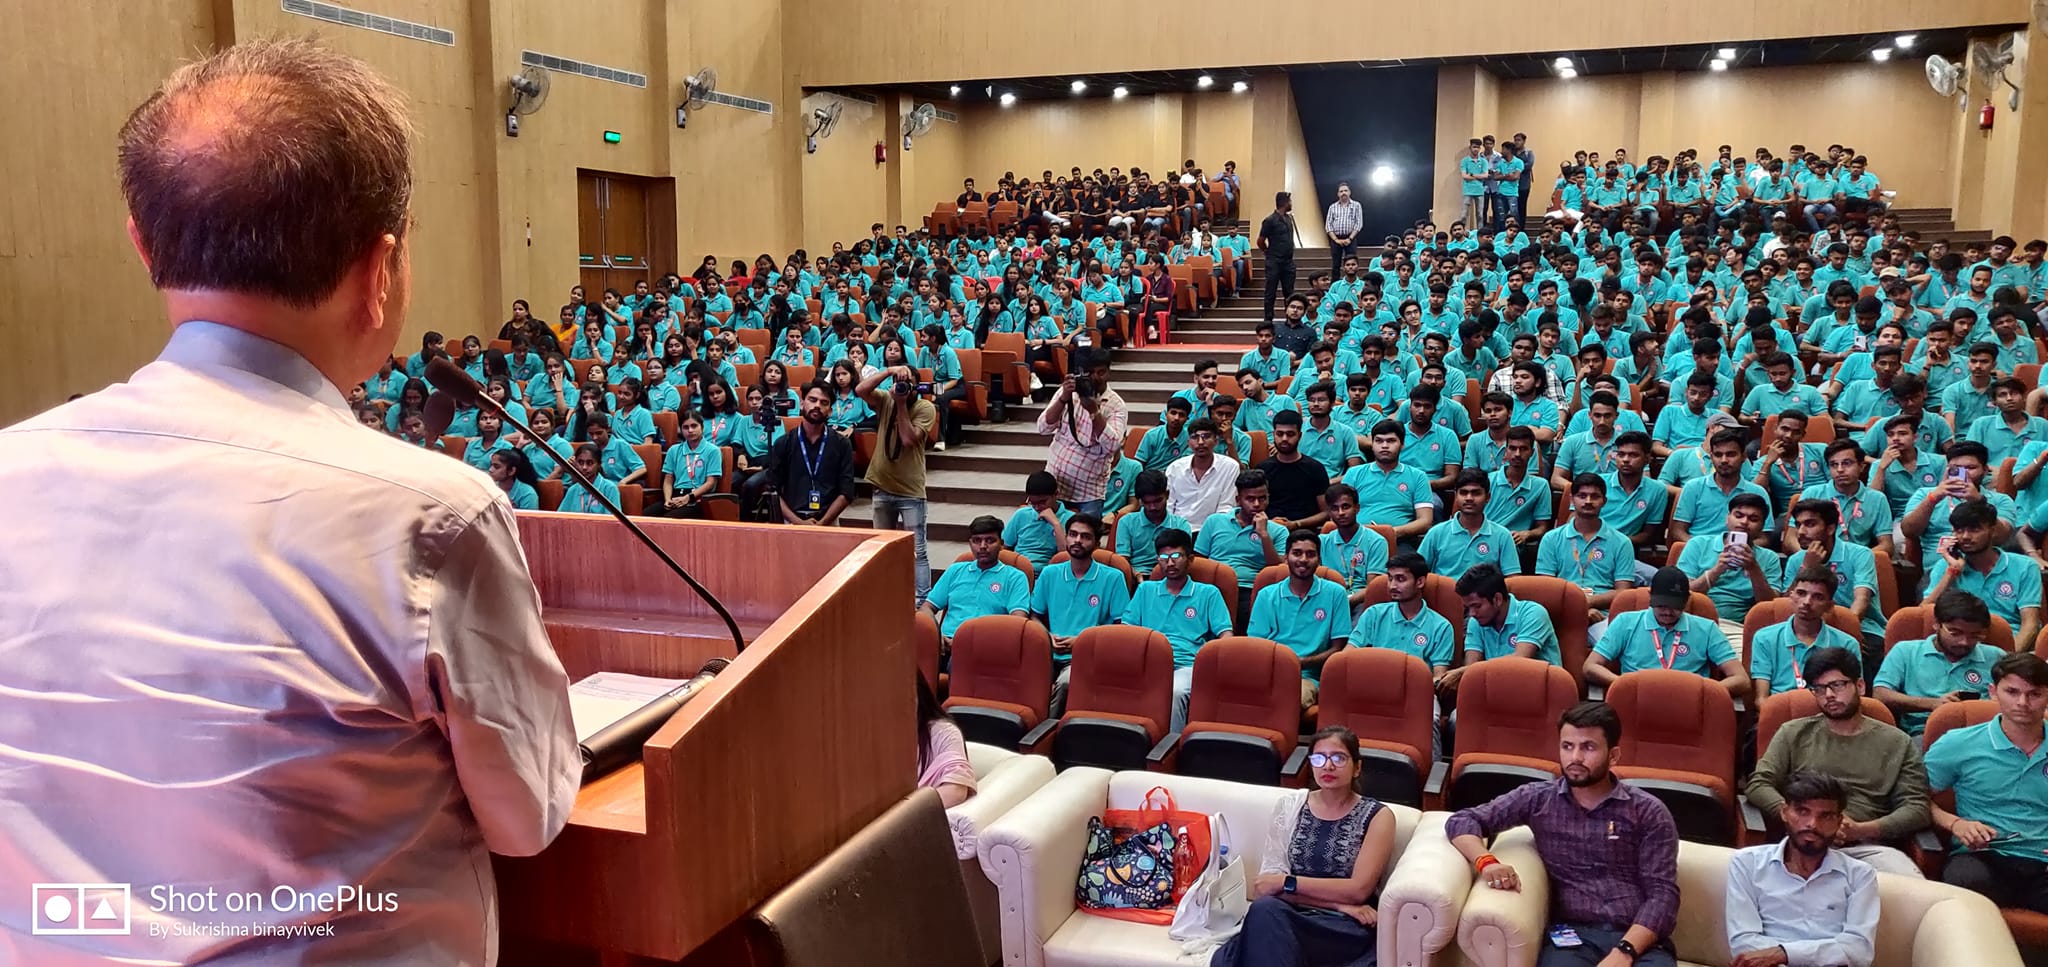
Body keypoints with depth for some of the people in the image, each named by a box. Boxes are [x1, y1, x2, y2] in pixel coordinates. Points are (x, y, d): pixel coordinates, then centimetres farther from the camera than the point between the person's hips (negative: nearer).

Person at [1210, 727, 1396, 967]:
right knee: (1265, 907, -37)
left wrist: (1286, 882, -11)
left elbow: (1358, 890, -7)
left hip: (1347, 927, -3)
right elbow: (1271, 880, 1)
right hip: (1289, 914, 3)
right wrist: (1337, 903, -10)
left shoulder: (1376, 816, 5)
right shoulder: (1289, 805, 11)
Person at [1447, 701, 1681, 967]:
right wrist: (1486, 861, -13)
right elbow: (1462, 821, 10)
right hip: (1572, 935, 0)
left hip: (1640, 940, 0)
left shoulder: (1648, 812, 7)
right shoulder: (1538, 798, 11)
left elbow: (1663, 893, 0)